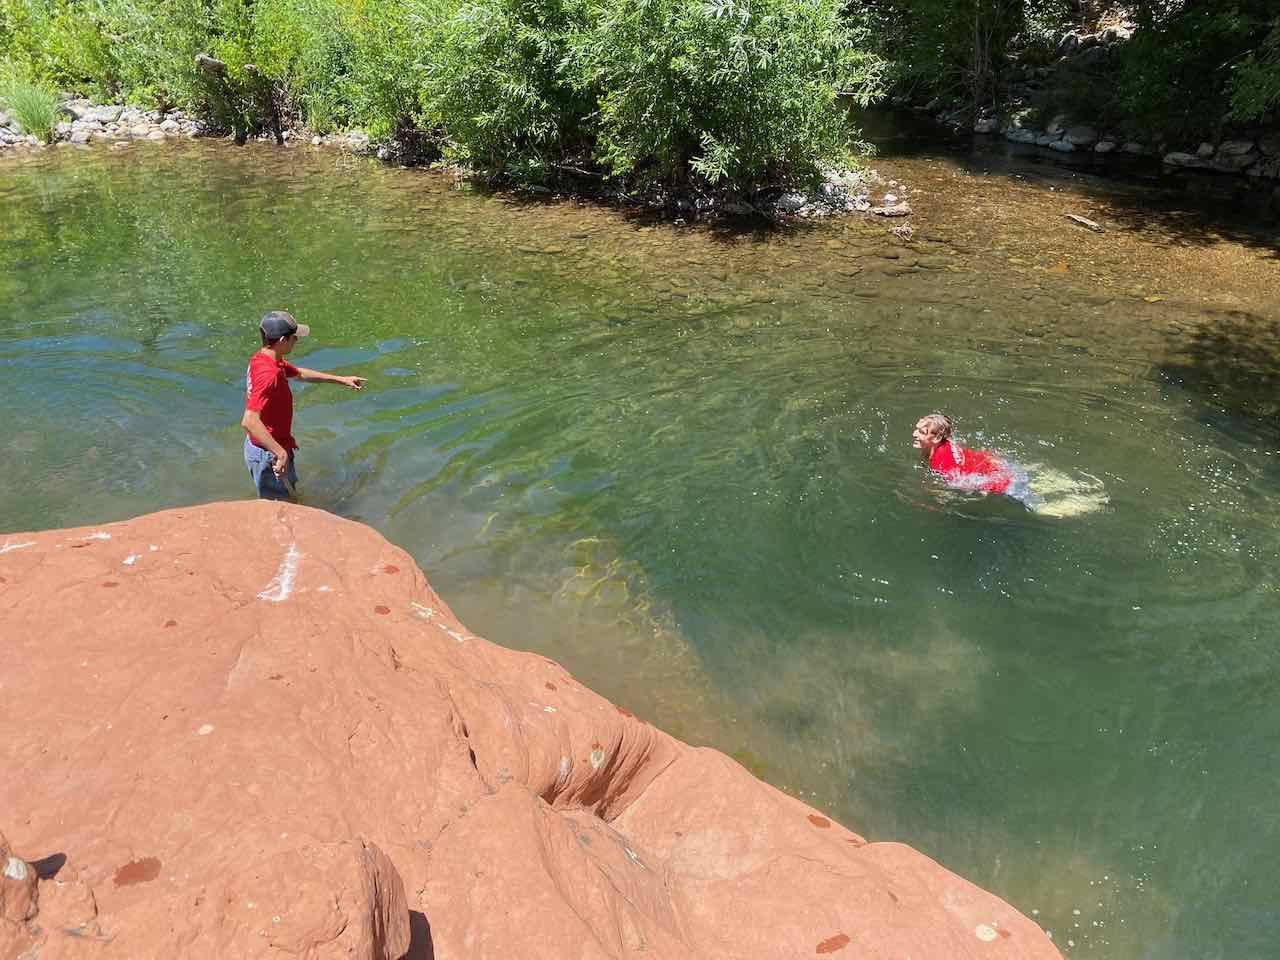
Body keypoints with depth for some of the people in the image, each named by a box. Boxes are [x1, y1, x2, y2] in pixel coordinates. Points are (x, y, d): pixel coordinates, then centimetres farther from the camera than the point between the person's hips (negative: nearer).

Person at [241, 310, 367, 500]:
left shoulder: (263, 359, 1)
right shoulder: (269, 374, -32)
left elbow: (300, 373, 19)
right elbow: (249, 421, -41)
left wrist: (341, 380, 23)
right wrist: (280, 452, -39)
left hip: (262, 446, 10)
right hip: (268, 455, -10)